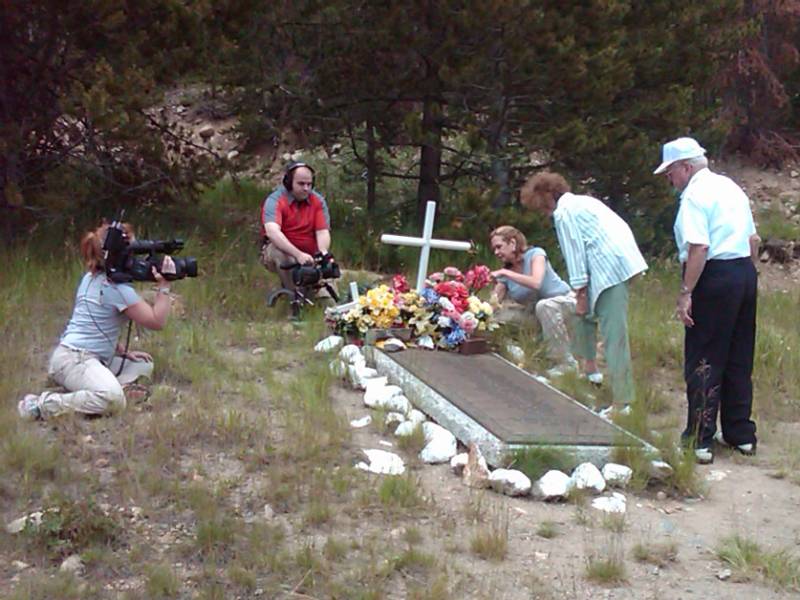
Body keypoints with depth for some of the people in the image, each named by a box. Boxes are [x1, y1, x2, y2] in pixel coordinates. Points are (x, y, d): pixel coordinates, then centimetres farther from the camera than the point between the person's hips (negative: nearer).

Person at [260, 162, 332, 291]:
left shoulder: (318, 201, -5)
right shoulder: (275, 201, -17)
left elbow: (323, 232, -13)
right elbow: (272, 232, -34)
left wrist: (323, 253, -37)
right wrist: (298, 255, -46)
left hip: (308, 259, 3)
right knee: (280, 253, -39)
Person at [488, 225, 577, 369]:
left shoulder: (535, 254, -15)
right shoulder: (504, 275, 0)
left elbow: (536, 283, -34)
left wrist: (505, 273, -33)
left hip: (566, 301, -7)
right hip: (537, 314, 7)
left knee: (544, 306, -38)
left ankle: (568, 365, -31)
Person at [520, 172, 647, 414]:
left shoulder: (563, 212, -3)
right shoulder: (581, 202, 25)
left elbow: (575, 252, -8)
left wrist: (580, 294, -5)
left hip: (611, 269, -10)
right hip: (618, 263, 10)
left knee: (614, 335, -12)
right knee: (585, 313, 26)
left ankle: (622, 403, -14)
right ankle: (589, 367, 36)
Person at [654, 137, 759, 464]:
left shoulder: (694, 195, -11)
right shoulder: (731, 188, 15)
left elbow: (699, 248, -20)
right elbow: (753, 238, 19)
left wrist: (685, 293, -19)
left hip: (714, 277, -8)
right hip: (745, 274, 8)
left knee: (703, 362, -1)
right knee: (739, 359, 16)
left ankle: (700, 440, 0)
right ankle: (741, 434, 23)